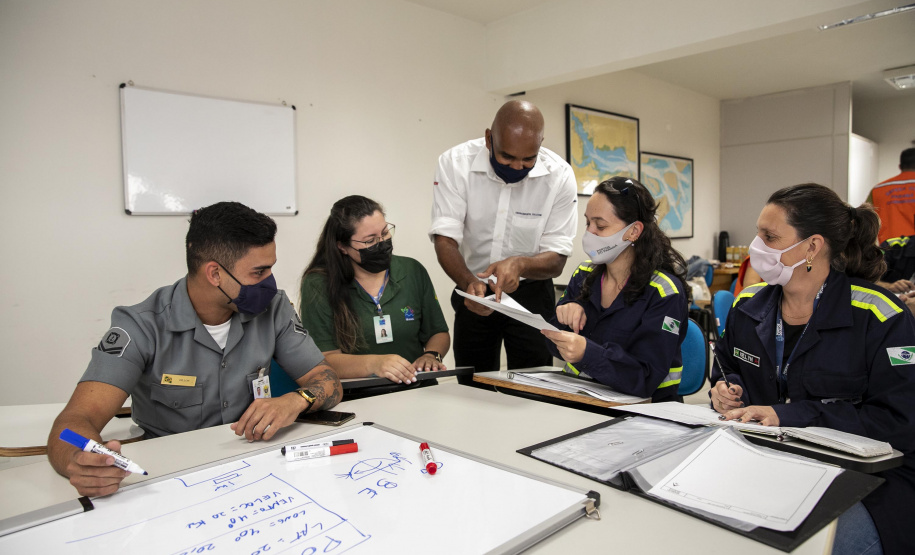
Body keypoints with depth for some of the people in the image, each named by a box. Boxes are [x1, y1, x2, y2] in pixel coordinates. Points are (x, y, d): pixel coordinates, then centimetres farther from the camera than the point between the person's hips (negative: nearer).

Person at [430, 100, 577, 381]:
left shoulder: (559, 175, -16)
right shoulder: (455, 163, -16)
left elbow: (556, 261, -14)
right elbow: (445, 240, -19)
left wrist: (519, 264, -35)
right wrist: (469, 282, -38)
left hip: (531, 294, 0)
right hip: (474, 289, 1)